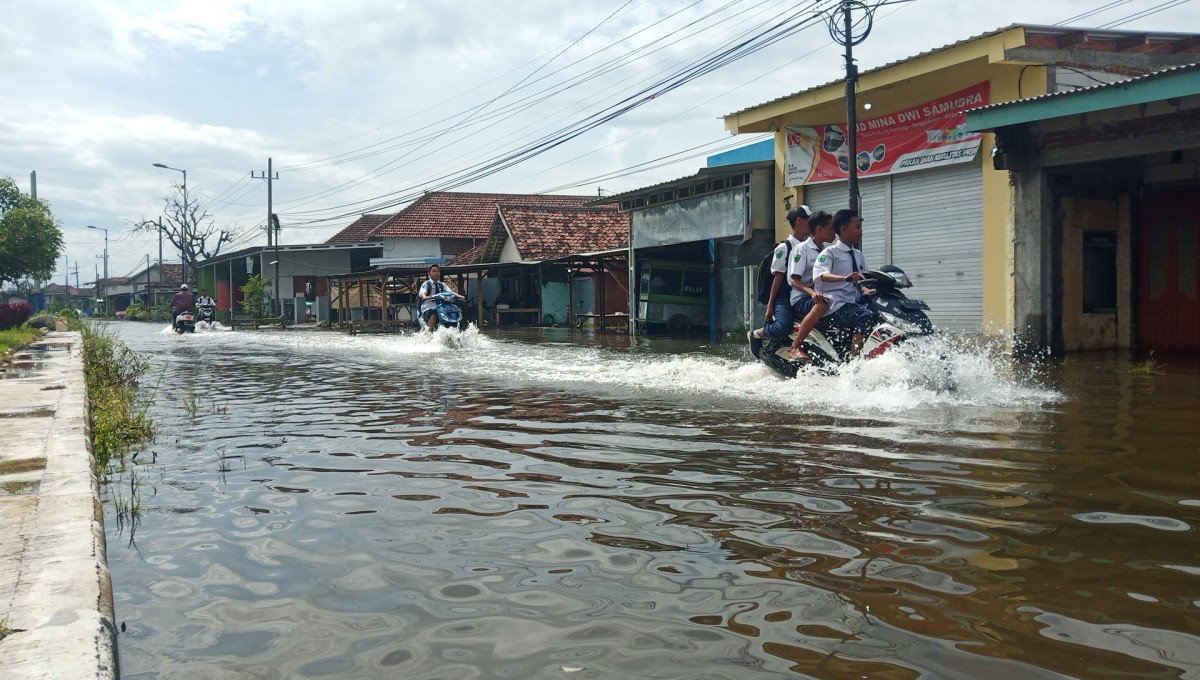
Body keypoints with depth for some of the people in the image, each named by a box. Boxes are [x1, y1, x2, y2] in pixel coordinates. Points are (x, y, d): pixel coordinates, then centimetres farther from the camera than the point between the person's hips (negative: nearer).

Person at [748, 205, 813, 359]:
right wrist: (770, 305, -9)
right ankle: (755, 335, 0)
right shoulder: (784, 247, -3)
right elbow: (778, 277, -6)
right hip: (785, 296, -7)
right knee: (783, 327, -29)